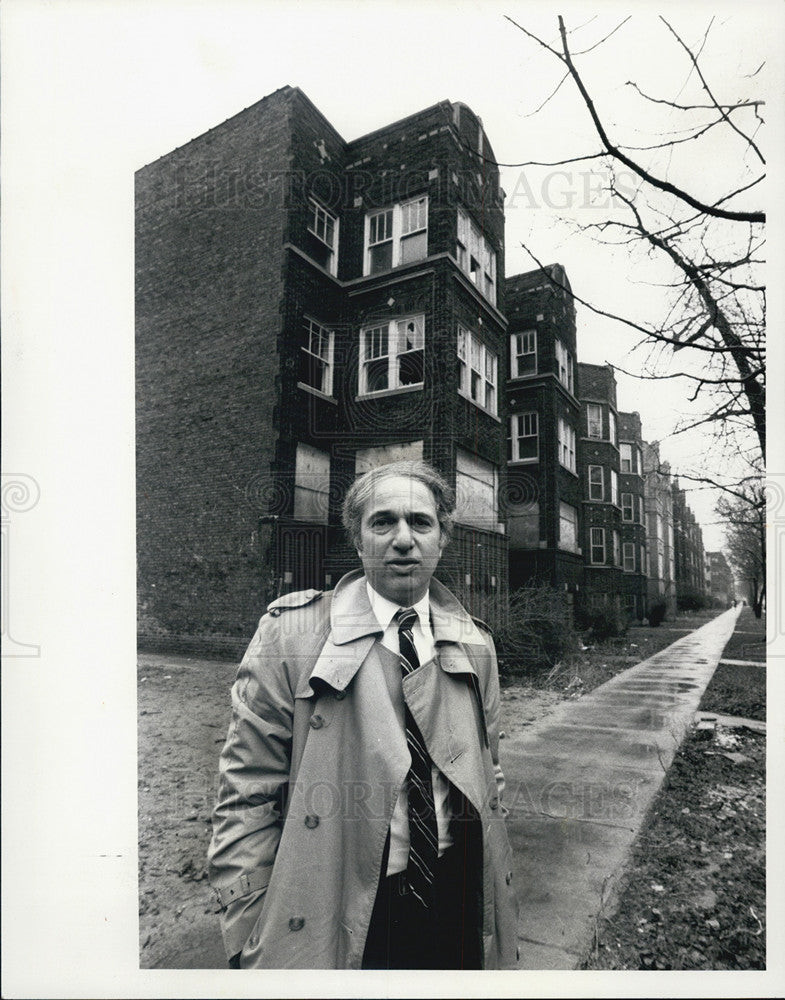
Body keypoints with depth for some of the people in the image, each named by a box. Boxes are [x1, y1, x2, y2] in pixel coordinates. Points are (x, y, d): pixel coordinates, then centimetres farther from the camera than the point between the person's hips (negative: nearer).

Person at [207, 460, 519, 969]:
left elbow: (489, 775, 10)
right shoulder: (290, 632, -12)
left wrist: (499, 899, 11)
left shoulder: (475, 643, 1)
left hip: (460, 897, 4)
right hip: (337, 919, -3)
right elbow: (247, 797, -10)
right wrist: (250, 941, -10)